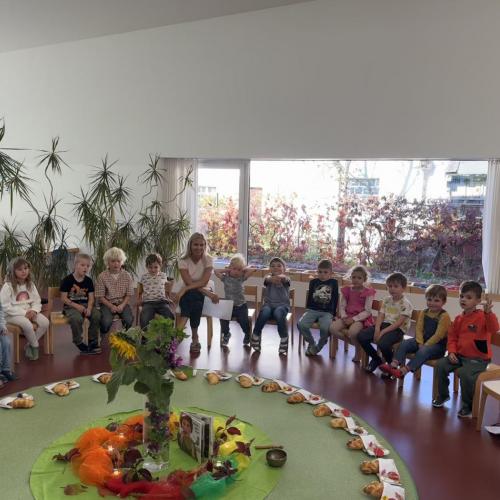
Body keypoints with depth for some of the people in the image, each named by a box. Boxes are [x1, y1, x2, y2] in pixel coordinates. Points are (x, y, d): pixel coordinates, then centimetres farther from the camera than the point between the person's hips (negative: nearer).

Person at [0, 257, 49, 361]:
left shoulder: (30, 285, 7)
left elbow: (37, 301, 9)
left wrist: (33, 310, -14)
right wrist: (23, 313, -21)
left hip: (29, 312, 6)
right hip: (12, 314, -6)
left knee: (45, 322, -19)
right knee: (28, 325, -34)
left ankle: (29, 346, -2)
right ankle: (35, 346, -7)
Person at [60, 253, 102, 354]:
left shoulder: (89, 281, 7)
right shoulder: (67, 280, -5)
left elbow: (91, 298, 3)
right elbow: (63, 298, -7)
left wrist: (89, 308, -17)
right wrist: (77, 306, -18)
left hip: (85, 305, 4)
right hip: (71, 306, -4)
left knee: (96, 315, -24)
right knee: (77, 318, -35)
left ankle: (93, 342, -7)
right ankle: (79, 343, -11)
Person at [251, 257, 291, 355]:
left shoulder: (285, 280, 4)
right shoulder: (269, 278, 6)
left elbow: (284, 278, -23)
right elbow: (268, 279, -21)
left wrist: (280, 277, -51)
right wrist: (272, 278, -49)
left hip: (282, 305, -1)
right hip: (269, 304, 1)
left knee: (279, 314, -35)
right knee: (263, 313, -32)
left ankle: (284, 342, -18)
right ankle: (255, 338, -11)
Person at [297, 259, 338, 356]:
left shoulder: (334, 283, 9)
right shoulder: (313, 282, 12)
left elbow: (335, 299, 10)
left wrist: (333, 313, 7)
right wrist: (307, 310, 10)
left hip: (327, 312, -2)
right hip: (312, 310, 2)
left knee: (325, 328, -33)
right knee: (301, 324, -26)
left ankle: (318, 346, -1)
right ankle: (311, 343, 2)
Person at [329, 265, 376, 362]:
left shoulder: (368, 292, -4)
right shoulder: (346, 290, 8)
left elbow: (367, 311, -9)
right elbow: (342, 307, 7)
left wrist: (354, 319, -19)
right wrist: (344, 317, -13)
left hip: (361, 318, -5)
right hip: (347, 317, 5)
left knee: (352, 332, -36)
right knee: (332, 328, -22)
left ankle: (358, 350, -3)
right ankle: (354, 342, -2)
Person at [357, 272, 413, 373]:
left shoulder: (405, 304, -9)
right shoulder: (386, 300, 11)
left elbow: (399, 323, -16)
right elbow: (381, 316, 5)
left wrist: (383, 332, -21)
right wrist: (377, 329, -14)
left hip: (397, 329, -6)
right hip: (384, 324, 7)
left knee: (383, 344, -36)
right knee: (361, 336, -13)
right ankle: (376, 359, 10)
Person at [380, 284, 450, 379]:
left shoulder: (444, 316, -12)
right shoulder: (424, 313, 9)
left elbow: (438, 335, -17)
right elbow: (419, 329, 3)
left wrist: (425, 345, -18)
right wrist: (420, 343, -12)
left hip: (438, 344, -6)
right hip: (423, 341, 7)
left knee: (424, 351, -35)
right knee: (404, 343, -14)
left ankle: (404, 370, -43)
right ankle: (394, 365, -31)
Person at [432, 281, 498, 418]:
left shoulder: (483, 316, -11)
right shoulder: (459, 319, 7)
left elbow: (494, 329, -30)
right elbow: (452, 337, 14)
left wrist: (489, 313, -45)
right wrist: (452, 352, -1)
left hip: (478, 359, -6)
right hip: (460, 355, 6)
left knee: (465, 373, -30)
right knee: (440, 365, -8)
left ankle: (468, 406, -4)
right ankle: (443, 395, 15)